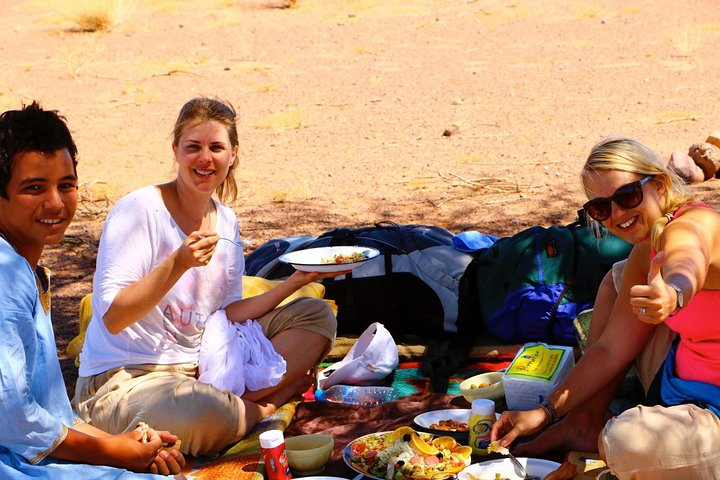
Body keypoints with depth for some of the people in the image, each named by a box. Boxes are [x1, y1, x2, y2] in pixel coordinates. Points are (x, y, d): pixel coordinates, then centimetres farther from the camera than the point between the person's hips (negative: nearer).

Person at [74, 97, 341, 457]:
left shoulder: (226, 223, 9)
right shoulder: (138, 210, -13)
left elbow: (226, 316, 9)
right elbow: (112, 317, -20)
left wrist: (296, 281, 0)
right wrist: (178, 263, -31)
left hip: (202, 366, 8)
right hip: (125, 380, -8)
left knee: (317, 315, 4)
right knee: (207, 415, -41)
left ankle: (239, 400, -14)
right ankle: (264, 406, -7)